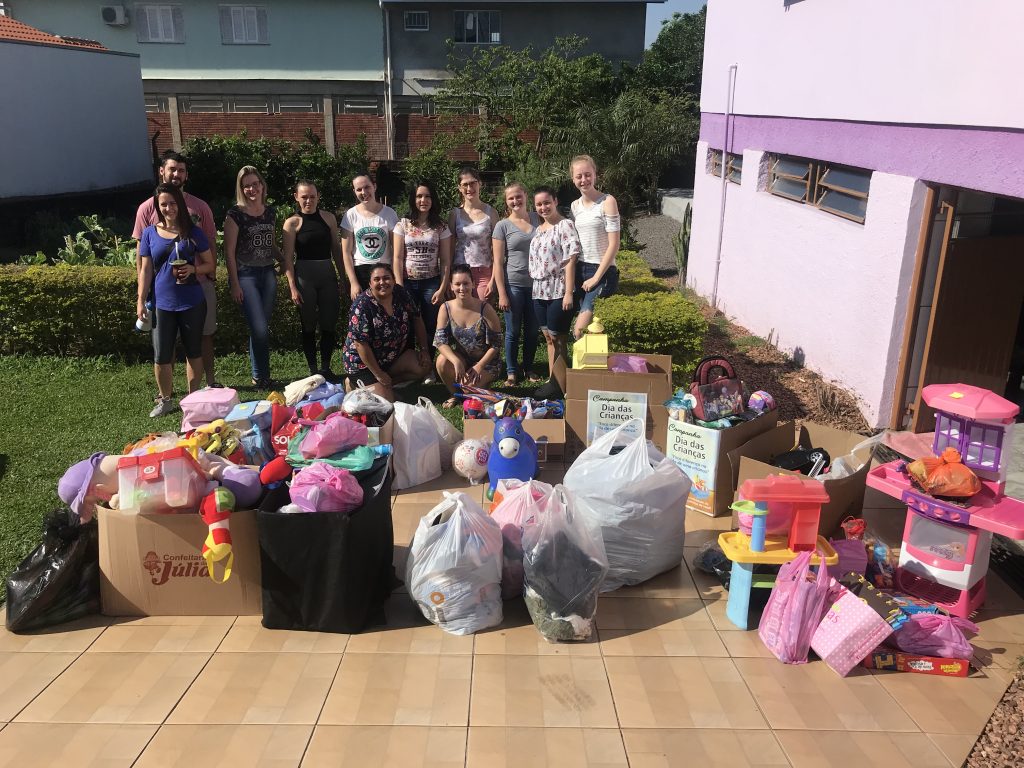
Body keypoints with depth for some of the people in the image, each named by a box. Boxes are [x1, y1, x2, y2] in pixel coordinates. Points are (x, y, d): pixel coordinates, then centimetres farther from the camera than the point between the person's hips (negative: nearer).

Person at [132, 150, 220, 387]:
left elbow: (211, 245, 7)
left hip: (200, 283, 1)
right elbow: (141, 252, 2)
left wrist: (212, 277, 1)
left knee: (205, 334, 10)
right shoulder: (147, 208, 0)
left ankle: (211, 381, 24)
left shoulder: (199, 206, 3)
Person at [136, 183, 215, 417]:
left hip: (192, 303, -1)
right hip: (162, 304, 1)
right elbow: (145, 270, 6)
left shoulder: (193, 233, 1)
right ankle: (165, 400, 16)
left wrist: (193, 269, -16)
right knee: (161, 356, 0)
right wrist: (140, 301, 1)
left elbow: (210, 265, 5)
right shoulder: (149, 233, 5)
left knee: (193, 351, 8)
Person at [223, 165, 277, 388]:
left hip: (268, 273, 5)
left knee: (262, 327, 9)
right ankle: (261, 376, 6)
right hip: (246, 275, -5)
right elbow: (229, 251, -8)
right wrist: (234, 284, -11)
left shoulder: (270, 212, 10)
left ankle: (260, 374, 19)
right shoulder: (235, 214, -7)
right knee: (260, 329, -10)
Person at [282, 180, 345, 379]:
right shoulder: (292, 223, -1)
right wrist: (293, 288, -11)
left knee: (329, 324, 4)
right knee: (308, 325, 4)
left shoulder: (328, 218, 8)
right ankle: (313, 370, 13)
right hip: (304, 275, -3)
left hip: (327, 274, 3)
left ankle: (326, 368, 17)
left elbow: (336, 249, 13)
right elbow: (288, 258, -4)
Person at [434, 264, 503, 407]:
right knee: (442, 361, -27)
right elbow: (440, 340, -16)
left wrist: (479, 366, -21)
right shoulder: (446, 309, -10)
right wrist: (456, 361, -32)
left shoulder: (485, 309, -18)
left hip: (486, 361, -3)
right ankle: (455, 394, 0)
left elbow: (496, 345, -13)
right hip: (461, 358, 3)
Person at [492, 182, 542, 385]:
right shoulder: (503, 226, -2)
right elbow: (498, 262, -4)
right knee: (513, 331, 4)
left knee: (532, 330, 11)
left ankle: (528, 368, 26)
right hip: (513, 286, -3)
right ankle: (512, 372, 16)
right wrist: (502, 294, -10)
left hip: (536, 284, 3)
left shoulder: (537, 219, 6)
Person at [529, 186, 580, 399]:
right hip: (540, 291, 7)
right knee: (548, 337, 12)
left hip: (558, 291, -7)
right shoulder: (539, 229, 14)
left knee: (557, 337, -2)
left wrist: (568, 293, -20)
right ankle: (553, 381, 20)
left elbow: (570, 260, -15)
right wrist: (536, 286, 12)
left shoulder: (565, 225, -9)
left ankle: (560, 385, 6)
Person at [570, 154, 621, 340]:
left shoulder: (607, 202, -9)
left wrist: (596, 277, -13)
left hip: (603, 271, -6)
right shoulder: (575, 206, 10)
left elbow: (613, 245, -13)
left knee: (579, 331, -14)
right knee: (587, 328, 6)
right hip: (580, 270, 6)